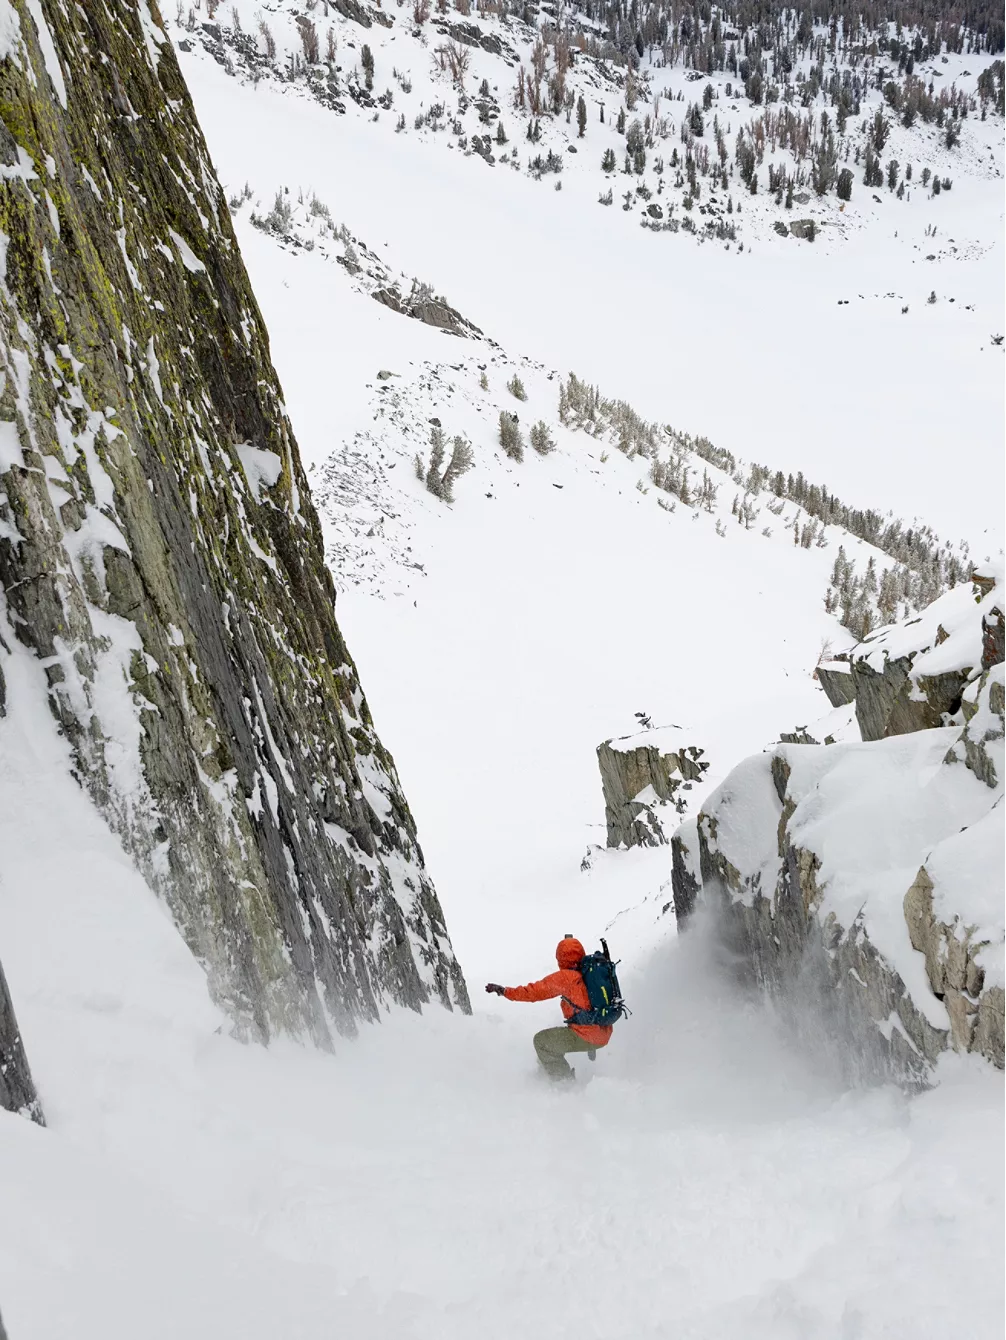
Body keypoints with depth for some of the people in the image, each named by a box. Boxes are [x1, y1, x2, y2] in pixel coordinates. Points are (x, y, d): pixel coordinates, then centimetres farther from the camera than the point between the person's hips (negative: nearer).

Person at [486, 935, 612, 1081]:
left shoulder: (565, 977, -10)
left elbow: (536, 991, -7)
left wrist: (504, 991, 0)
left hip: (586, 1036, -8)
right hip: (605, 1036, 8)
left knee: (541, 1041, 8)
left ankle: (565, 1083, 7)